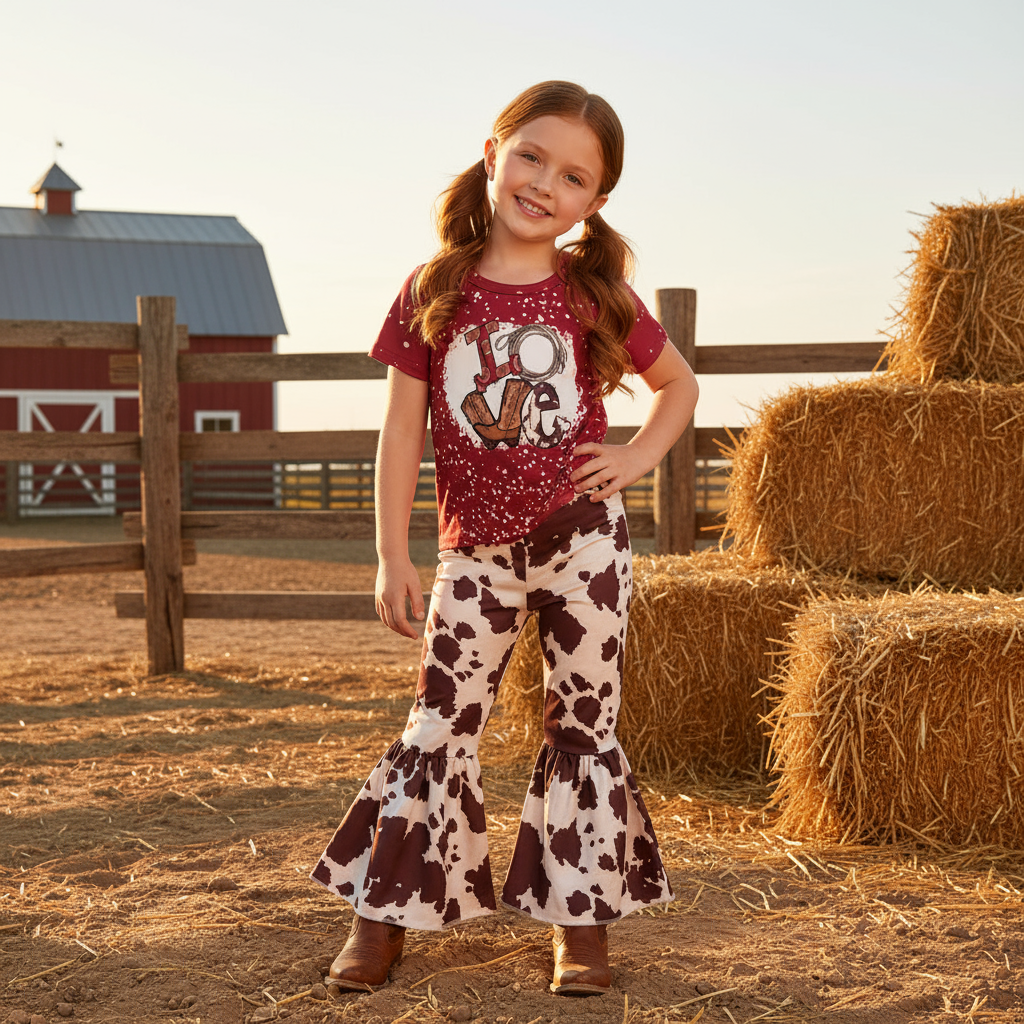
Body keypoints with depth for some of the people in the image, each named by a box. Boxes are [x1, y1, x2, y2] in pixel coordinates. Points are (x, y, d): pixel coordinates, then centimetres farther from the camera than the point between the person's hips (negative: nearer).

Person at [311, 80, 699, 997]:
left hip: (582, 536, 0)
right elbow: (404, 429, 0)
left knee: (584, 725, 5)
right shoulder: (433, 294, -2)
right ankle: (383, 919, 12)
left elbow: (679, 382, 15)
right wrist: (393, 558, -3)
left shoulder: (597, 297, -1)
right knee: (442, 725, 2)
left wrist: (640, 457, -2)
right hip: (477, 549, 0)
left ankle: (582, 928, 15)